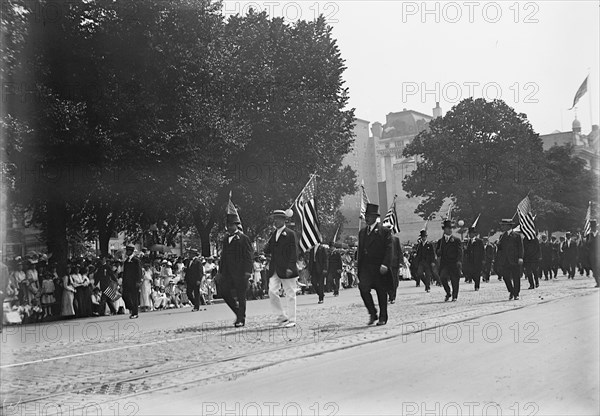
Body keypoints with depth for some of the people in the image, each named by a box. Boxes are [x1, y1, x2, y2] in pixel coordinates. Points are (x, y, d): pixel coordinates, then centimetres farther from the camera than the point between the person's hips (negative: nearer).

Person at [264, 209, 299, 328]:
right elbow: (267, 250, 16)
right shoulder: (273, 234, 16)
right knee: (272, 292, -4)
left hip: (286, 270, -6)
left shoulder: (290, 234, -4)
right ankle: (282, 317, 9)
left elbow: (294, 252, -9)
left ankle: (291, 320, 8)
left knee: (290, 295, 1)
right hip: (274, 269, 6)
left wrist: (290, 267, -17)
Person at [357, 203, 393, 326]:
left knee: (381, 293, 3)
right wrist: (359, 269, 14)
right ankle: (372, 313, 1)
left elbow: (389, 249, -10)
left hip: (380, 268, -4)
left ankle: (383, 318, 17)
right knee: (363, 288, -15)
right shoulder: (362, 232, 15)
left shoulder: (384, 231, -3)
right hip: (366, 267, 4)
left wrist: (385, 264, -23)